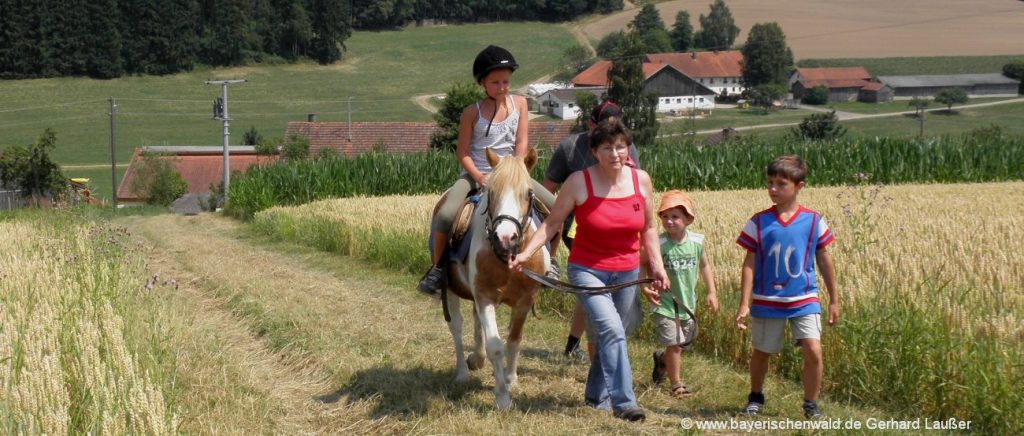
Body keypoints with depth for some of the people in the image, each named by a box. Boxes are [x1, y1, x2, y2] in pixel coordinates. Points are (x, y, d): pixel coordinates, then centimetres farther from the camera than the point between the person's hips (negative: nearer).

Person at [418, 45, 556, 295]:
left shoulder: (519, 104, 2)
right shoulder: (472, 113, -6)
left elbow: (522, 143, -2)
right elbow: (462, 153, -6)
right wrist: (480, 178, -19)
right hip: (476, 174, -3)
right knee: (445, 215, -27)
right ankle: (437, 268, -7)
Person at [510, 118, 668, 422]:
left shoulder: (641, 180, -2)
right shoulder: (579, 182, -13)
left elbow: (648, 228, 9)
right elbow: (552, 223, -8)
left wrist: (657, 265, 3)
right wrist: (525, 254, -19)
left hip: (627, 272, 4)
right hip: (587, 270, -4)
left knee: (611, 336, 14)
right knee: (612, 331, -20)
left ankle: (596, 396, 34)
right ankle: (624, 403, -18)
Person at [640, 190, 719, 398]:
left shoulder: (696, 242, -4)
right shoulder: (658, 244, -16)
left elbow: (704, 266, 11)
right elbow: (642, 266, -12)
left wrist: (712, 292, 9)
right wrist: (645, 289, -27)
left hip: (688, 302, 5)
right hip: (665, 303, -5)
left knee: (683, 343, 17)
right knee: (674, 343, -9)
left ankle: (661, 360, 48)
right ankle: (676, 384, 8)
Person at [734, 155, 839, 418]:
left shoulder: (813, 221, -3)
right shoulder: (759, 222, -5)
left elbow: (824, 260, 7)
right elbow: (750, 264, -2)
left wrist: (834, 299, 11)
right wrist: (744, 304, -6)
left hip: (804, 301, 0)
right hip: (767, 301, 1)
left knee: (813, 350, -14)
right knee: (761, 352, 14)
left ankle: (811, 404, 5)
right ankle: (755, 397, 40)